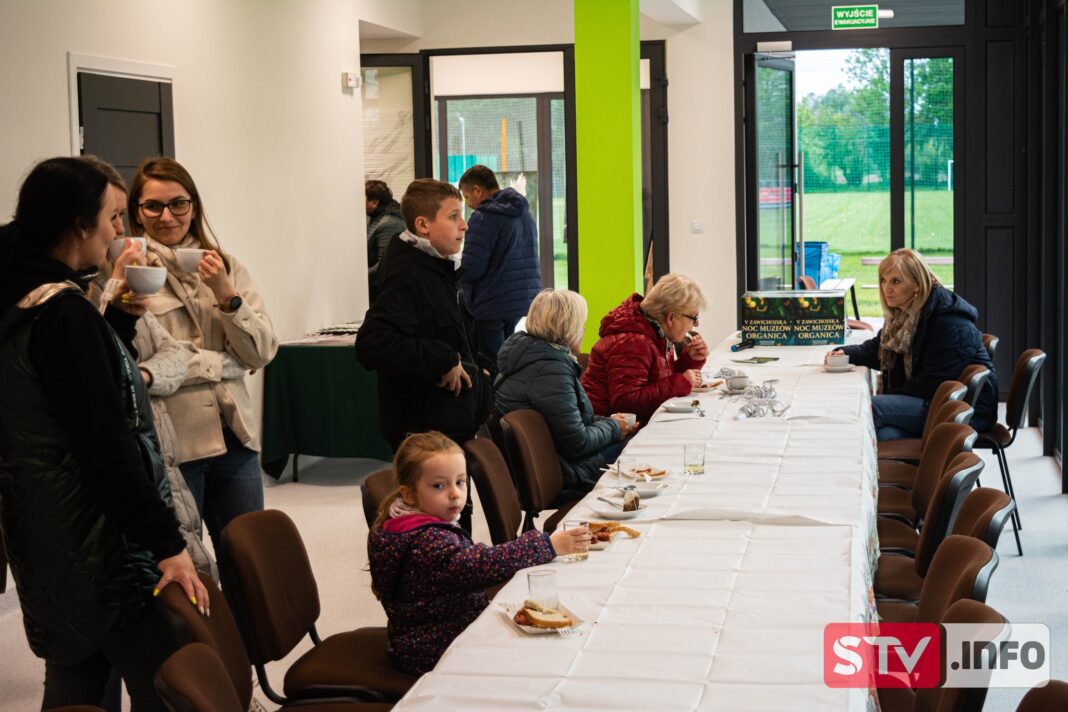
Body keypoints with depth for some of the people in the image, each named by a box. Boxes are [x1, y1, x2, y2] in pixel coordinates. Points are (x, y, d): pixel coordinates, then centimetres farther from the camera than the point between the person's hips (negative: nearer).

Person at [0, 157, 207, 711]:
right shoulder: (64, 312, -21)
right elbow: (107, 448, -24)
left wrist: (122, 311, 13)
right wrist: (167, 545, -21)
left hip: (44, 537, 10)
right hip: (94, 541, -10)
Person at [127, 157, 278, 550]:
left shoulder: (226, 266, 9)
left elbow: (262, 354, 3)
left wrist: (226, 295, -9)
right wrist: (221, 363, -8)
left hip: (234, 435, 4)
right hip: (168, 443, -4)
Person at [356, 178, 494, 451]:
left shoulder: (443, 272, 15)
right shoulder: (408, 277, -16)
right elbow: (371, 344, -30)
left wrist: (477, 368, 11)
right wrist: (444, 360, -25)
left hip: (457, 425, 10)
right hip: (423, 430, -10)